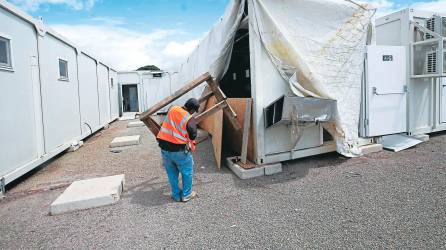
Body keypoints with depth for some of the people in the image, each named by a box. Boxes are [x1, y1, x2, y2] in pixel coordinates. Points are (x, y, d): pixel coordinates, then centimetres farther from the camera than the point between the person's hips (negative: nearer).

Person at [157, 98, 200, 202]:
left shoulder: (172, 109, 2)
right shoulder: (190, 120, -14)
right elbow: (192, 136, -7)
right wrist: (191, 147, 13)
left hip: (164, 148, 6)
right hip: (179, 150, -6)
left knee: (172, 173, 19)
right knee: (187, 172, 15)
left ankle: (176, 195, 30)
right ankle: (186, 195, 26)